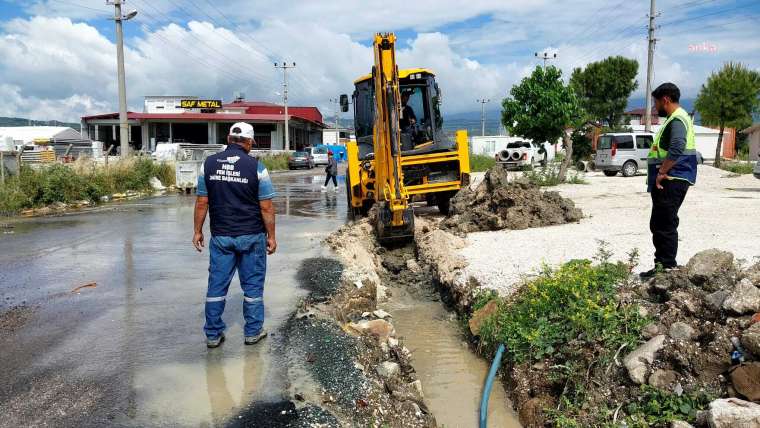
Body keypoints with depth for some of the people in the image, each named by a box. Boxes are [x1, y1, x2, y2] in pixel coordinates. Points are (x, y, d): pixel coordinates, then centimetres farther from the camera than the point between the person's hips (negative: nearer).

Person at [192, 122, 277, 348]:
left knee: (217, 284, 10)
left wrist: (198, 231, 11)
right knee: (253, 285, 10)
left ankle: (213, 334, 18)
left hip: (221, 236, 3)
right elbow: (266, 207, -9)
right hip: (251, 236, -2)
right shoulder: (255, 167, -9)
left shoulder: (209, 164, 0)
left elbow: (202, 202, 2)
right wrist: (271, 236, 0)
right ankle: (253, 332, 19)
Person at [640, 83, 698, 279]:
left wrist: (662, 172, -23)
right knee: (658, 224, 15)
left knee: (665, 225, -7)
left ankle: (667, 266, -1)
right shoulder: (674, 118, 20)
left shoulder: (678, 120, -14)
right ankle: (662, 263, 23)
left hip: (671, 181, -11)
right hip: (668, 181, 11)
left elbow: (677, 149, -30)